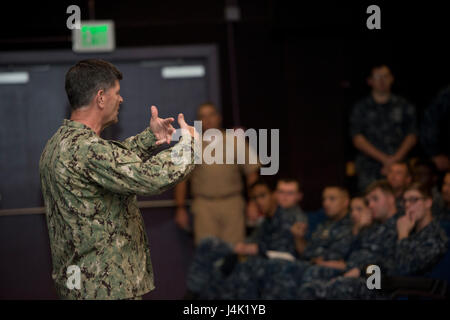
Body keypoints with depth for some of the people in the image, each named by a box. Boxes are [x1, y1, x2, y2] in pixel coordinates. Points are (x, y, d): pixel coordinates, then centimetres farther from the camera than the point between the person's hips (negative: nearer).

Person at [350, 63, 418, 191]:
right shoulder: (360, 108, 9)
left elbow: (412, 137, 8)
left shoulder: (404, 106, 12)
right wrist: (384, 158, -7)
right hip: (369, 170, -1)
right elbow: (358, 140, 2)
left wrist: (395, 159, -7)